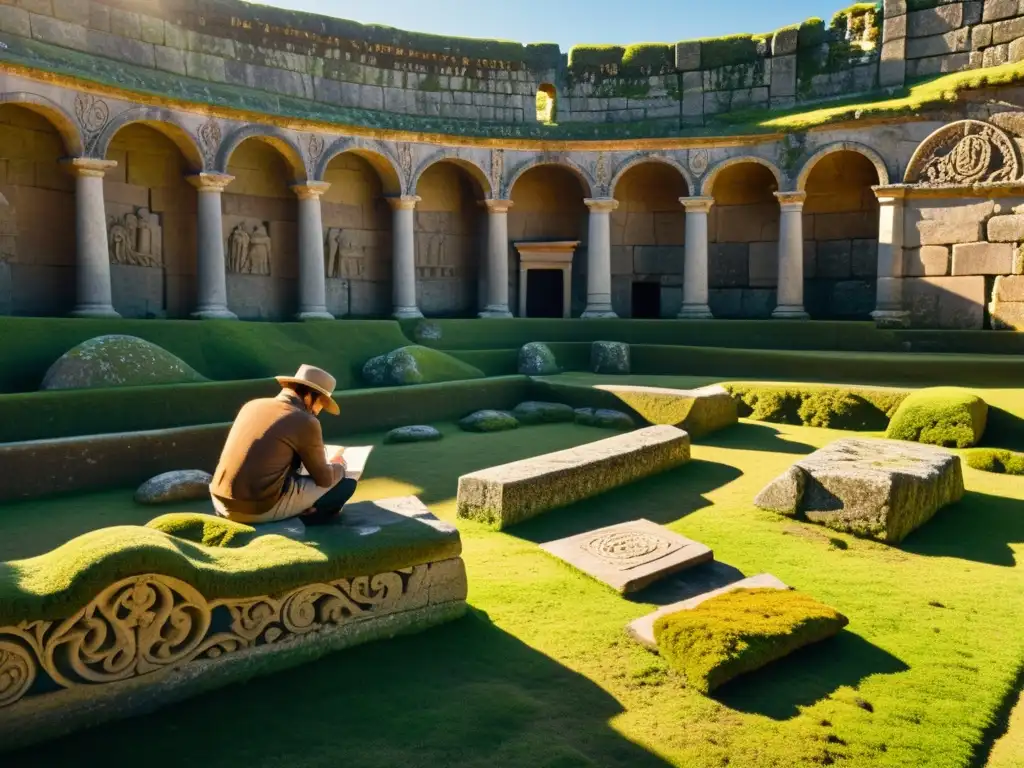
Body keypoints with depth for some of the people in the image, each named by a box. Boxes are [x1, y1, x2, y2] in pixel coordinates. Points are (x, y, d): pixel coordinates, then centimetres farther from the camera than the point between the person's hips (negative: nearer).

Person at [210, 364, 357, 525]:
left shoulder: (252, 405, 11)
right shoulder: (306, 422, -8)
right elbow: (324, 479, 2)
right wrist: (338, 465, 23)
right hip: (260, 509, -7)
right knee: (346, 484, 5)